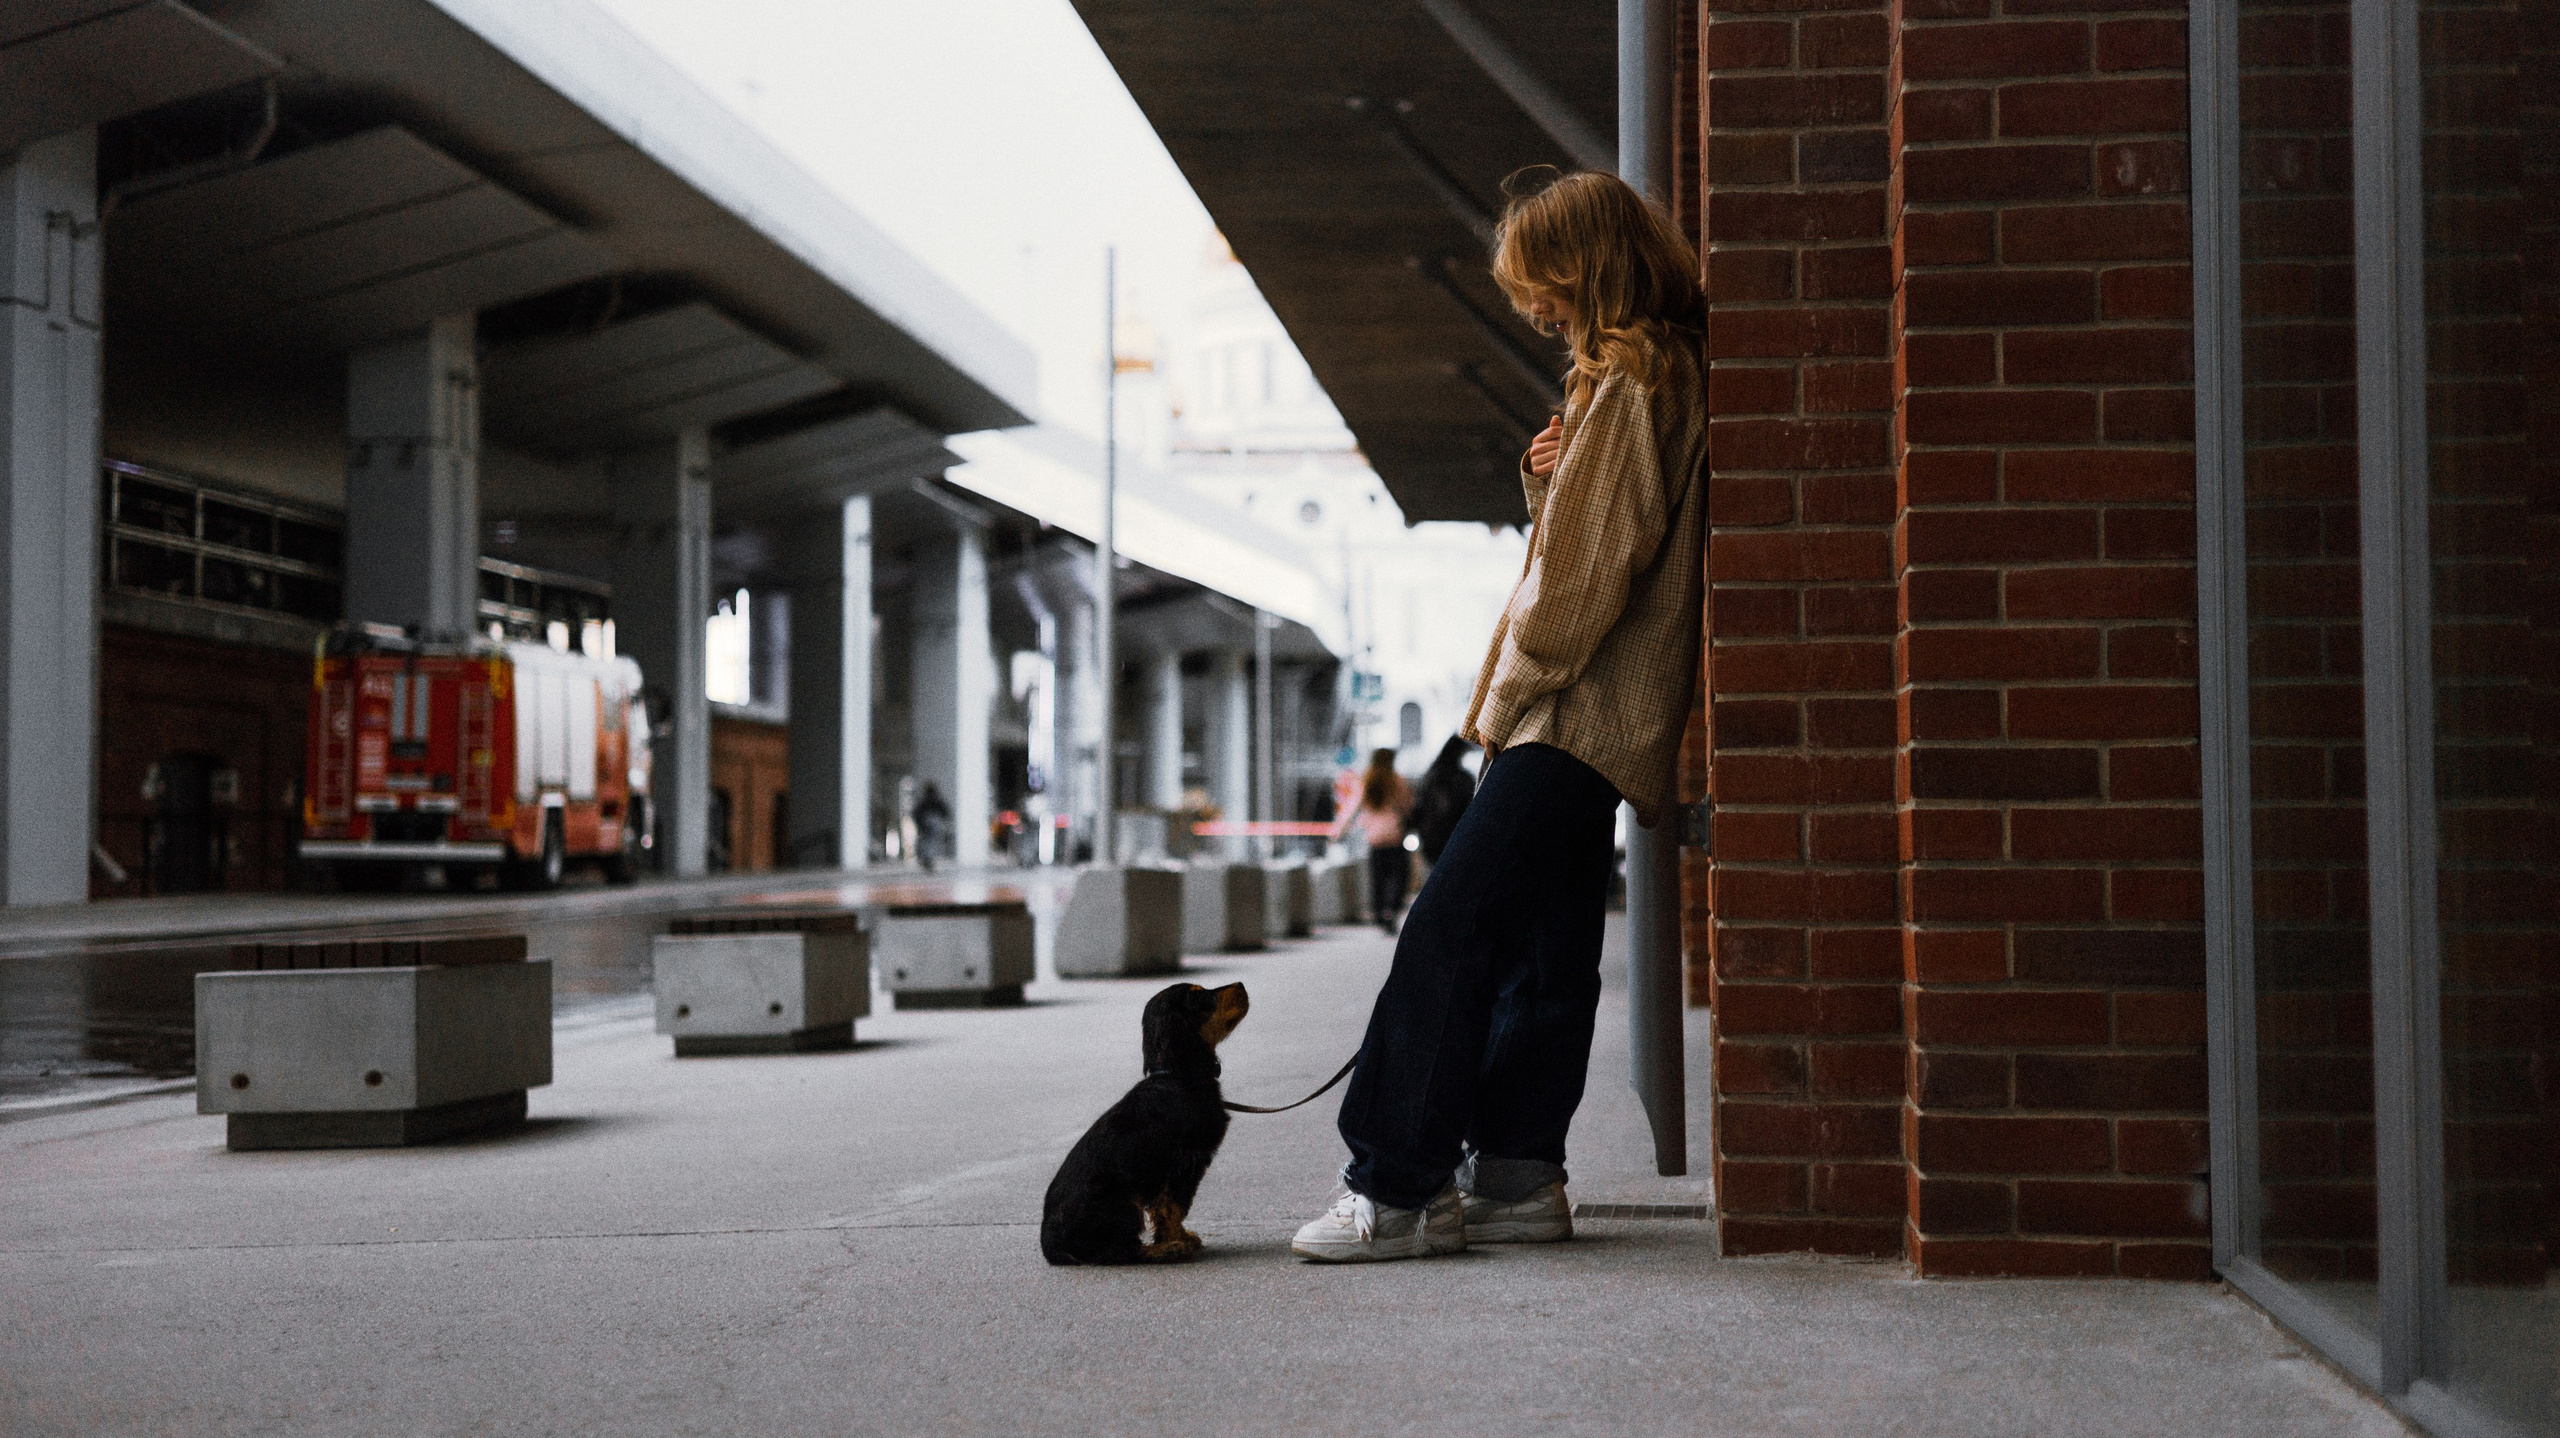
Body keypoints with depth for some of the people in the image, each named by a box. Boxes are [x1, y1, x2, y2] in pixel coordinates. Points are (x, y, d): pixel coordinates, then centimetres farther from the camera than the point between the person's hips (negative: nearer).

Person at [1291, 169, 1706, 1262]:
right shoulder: (1650, 374, 19)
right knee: (1543, 946, 10)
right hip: (1582, 718, 11)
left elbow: (1589, 570, -17)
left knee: (1447, 929, -14)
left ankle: (1402, 1185, -14)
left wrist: (1507, 690, -9)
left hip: (1575, 718, -11)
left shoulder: (1630, 383, -13)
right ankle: (1516, 1173, 13)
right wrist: (1547, 484, 4)